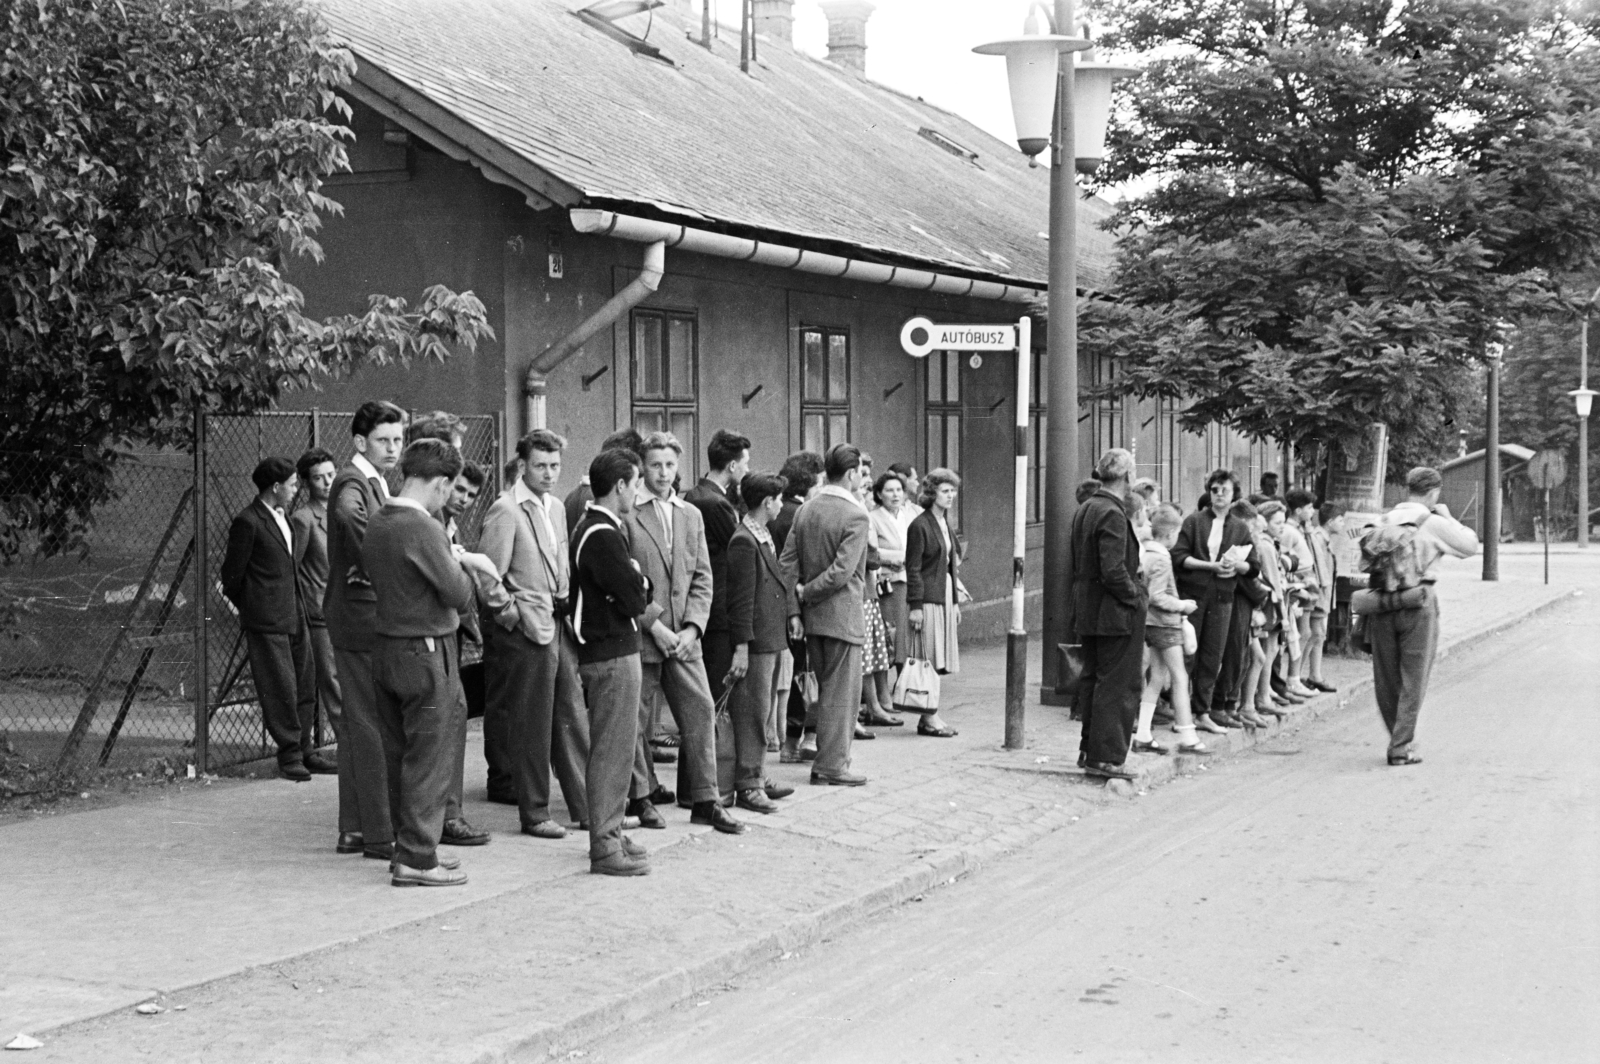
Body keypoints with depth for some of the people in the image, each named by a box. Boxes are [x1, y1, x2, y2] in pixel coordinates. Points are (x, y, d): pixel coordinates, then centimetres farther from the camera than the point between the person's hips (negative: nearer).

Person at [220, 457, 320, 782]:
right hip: (266, 620, -9)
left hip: (294, 613, 9)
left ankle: (305, 751, 19)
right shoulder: (248, 522, -14)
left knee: (305, 685, 10)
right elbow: (232, 573, -7)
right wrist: (242, 605, 6)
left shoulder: (282, 516, 14)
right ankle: (289, 756, 2)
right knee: (280, 688, -5)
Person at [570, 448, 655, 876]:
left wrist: (635, 583, -4)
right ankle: (605, 847, 0)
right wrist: (642, 581, -2)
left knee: (614, 747, 17)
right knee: (612, 749, -5)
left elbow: (631, 594, 15)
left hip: (608, 650, 10)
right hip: (612, 653, -10)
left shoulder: (592, 527, 14)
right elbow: (635, 599, -20)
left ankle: (609, 832, 26)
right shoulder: (602, 536, -19)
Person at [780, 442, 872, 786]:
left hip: (811, 617, 7)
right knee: (842, 692, 1)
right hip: (842, 616, -7)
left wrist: (794, 608, 3)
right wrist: (805, 592, -9)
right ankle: (833, 765, 4)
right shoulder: (855, 516, -15)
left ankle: (827, 758, 23)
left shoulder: (805, 510, 7)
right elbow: (841, 572, -21)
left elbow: (787, 562, 4)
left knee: (827, 690, 17)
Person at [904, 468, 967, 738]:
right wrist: (915, 606, -16)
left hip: (946, 598, 8)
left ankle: (930, 716, 11)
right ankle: (929, 718, -3)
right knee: (929, 660, -7)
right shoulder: (920, 525, -10)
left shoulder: (945, 524, 15)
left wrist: (956, 601, 19)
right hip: (927, 598, -8)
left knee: (939, 662, 7)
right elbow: (913, 569, -12)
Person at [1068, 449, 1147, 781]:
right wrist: (1134, 597, -11)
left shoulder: (1084, 510, 11)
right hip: (1115, 613, -9)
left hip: (1087, 611, 9)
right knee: (1118, 684, -2)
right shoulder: (1112, 515, -19)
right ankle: (1107, 756, 0)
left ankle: (1090, 749, 24)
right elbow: (1113, 570, -24)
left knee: (1093, 678, 16)